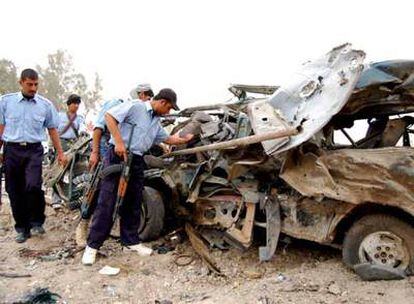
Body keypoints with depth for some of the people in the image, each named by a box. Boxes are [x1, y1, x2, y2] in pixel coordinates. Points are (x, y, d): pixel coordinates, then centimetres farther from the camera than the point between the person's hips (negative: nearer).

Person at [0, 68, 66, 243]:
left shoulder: (45, 104, 5)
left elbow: (52, 130, 10)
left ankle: (36, 222, 3)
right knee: (14, 191, 6)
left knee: (33, 186, -19)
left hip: (34, 151, -1)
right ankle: (22, 228, 20)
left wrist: (60, 153, 9)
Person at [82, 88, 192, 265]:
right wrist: (119, 141, -21)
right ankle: (92, 245, 3)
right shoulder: (135, 107, -8)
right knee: (107, 202, -6)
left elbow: (169, 139, 31)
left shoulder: (156, 122, 18)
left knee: (133, 203, 11)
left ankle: (131, 241, 24)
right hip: (118, 157, -8)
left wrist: (187, 139, 34)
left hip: (137, 161, 8)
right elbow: (109, 116, -15)